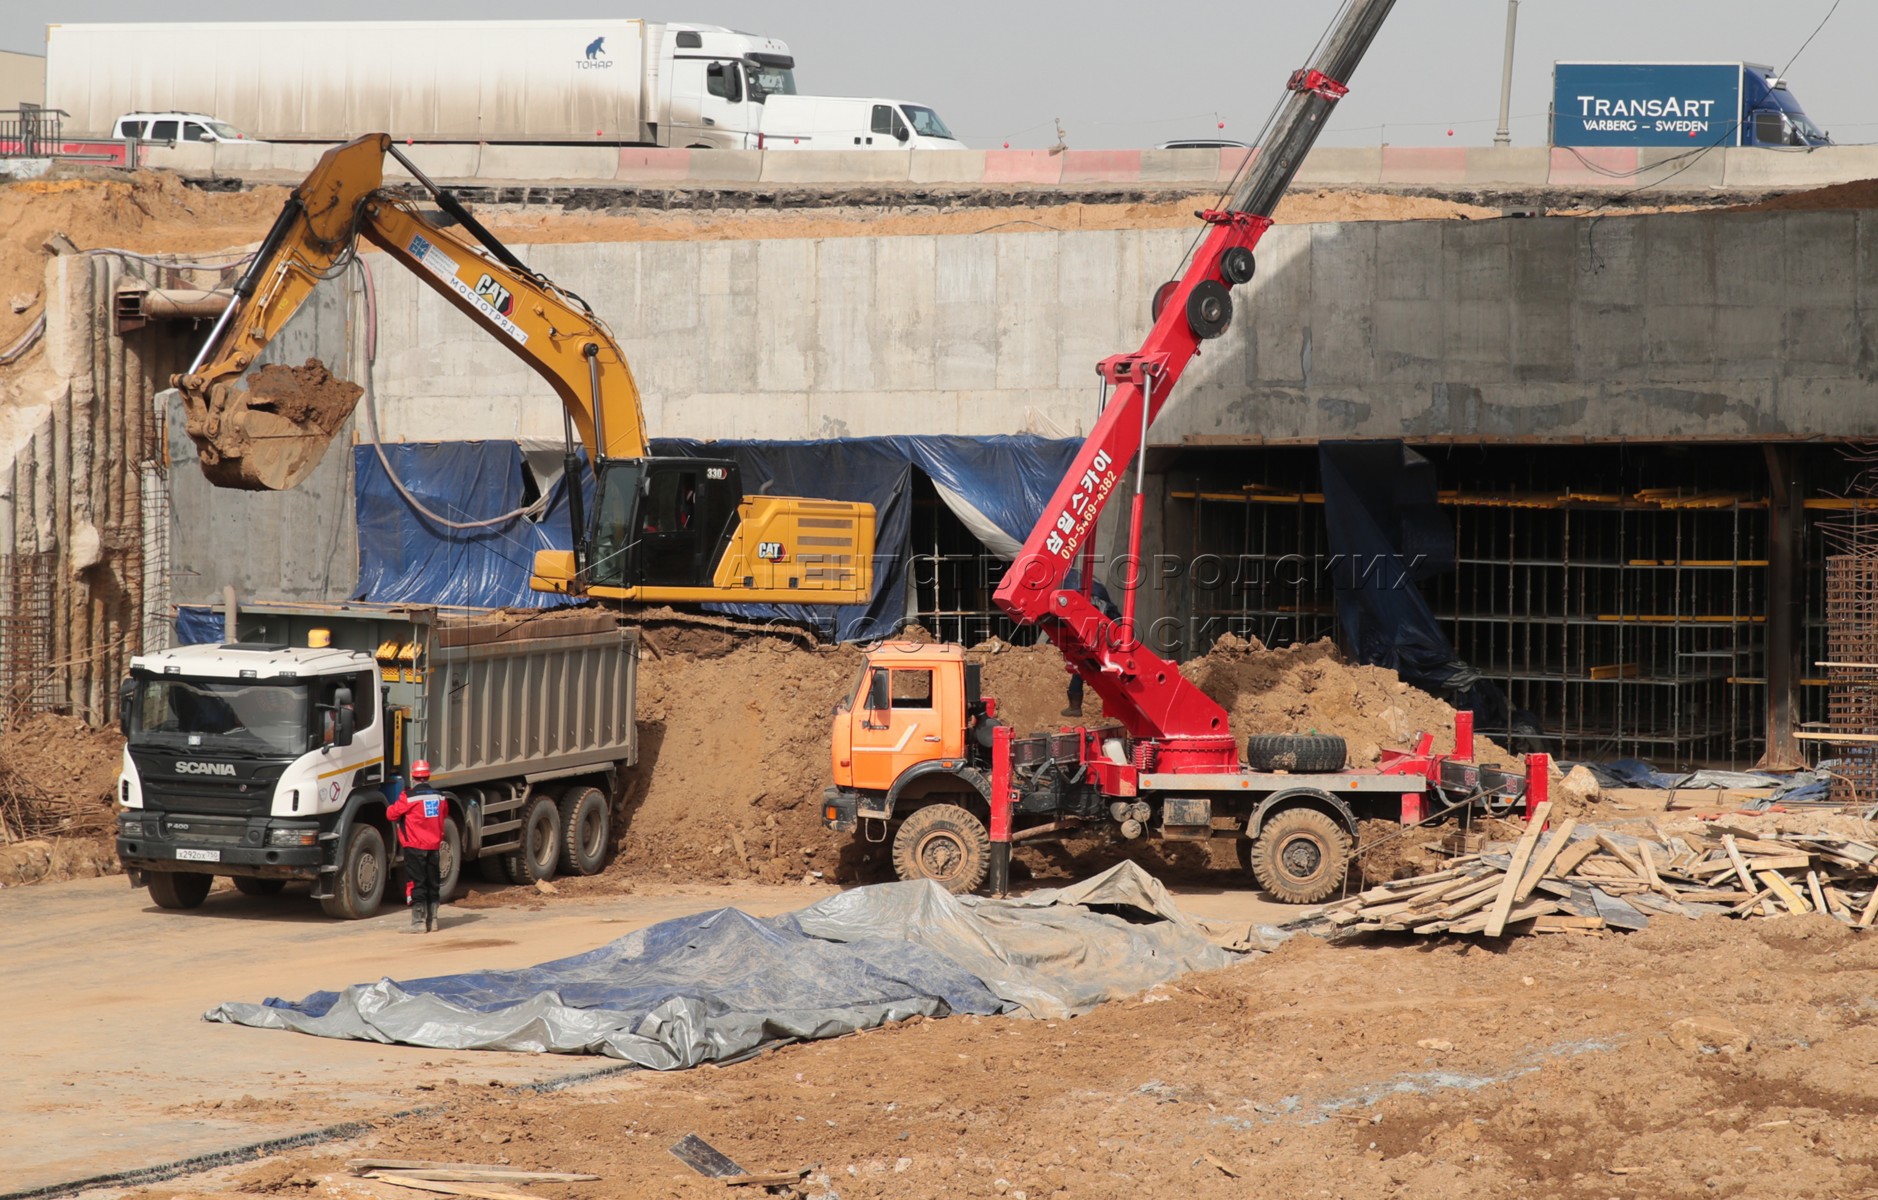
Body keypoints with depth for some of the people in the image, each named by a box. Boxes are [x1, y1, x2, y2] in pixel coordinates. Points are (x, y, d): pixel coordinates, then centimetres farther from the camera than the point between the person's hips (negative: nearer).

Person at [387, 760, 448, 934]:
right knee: (432, 884, 13)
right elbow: (444, 815, 20)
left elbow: (392, 814, -4)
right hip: (434, 846, 5)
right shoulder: (440, 797, 4)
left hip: (414, 847, -5)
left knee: (417, 884, -4)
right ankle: (432, 920, 17)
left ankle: (418, 922, -7)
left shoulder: (409, 797, -13)